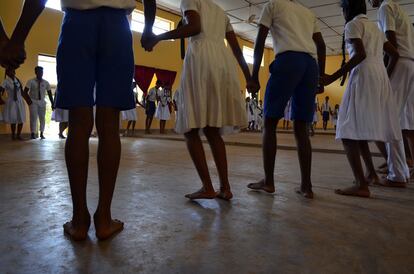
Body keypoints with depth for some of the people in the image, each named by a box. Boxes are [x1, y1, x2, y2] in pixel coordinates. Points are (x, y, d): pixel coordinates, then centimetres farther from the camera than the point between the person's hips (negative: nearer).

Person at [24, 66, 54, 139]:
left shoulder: (46, 83, 1)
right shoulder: (31, 81, -6)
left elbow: (49, 93, 3)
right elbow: (25, 92, -7)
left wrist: (52, 103, -1)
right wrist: (28, 100, -18)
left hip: (42, 102, 3)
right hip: (33, 101, -3)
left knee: (42, 118, 5)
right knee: (33, 118, -7)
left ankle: (41, 134, 16)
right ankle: (33, 133, 1)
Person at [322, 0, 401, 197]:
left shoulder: (353, 24, 0)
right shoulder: (375, 27, 25)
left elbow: (360, 54, -15)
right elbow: (394, 54, 23)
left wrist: (332, 77, -15)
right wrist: (386, 76, 30)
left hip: (363, 77, -9)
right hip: (380, 78, 9)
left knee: (348, 132, -13)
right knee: (358, 131, 17)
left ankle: (361, 184, -20)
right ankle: (371, 174, 23)